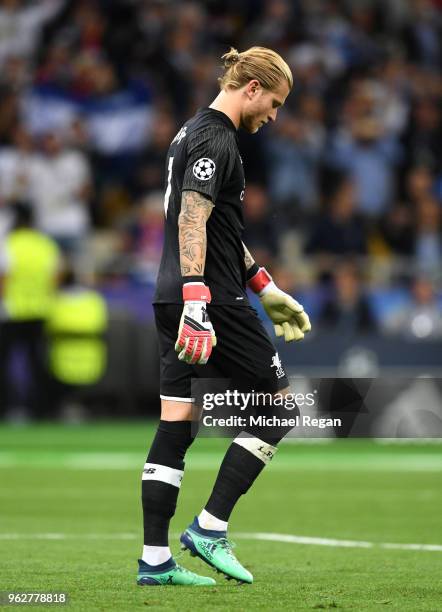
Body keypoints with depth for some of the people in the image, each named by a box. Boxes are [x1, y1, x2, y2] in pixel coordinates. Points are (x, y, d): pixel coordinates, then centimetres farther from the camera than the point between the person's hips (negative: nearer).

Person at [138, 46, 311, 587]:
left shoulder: (192, 133, 20)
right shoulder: (215, 141, -12)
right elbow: (193, 221, -24)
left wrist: (264, 287, 31)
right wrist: (196, 304, -31)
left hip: (173, 300, 9)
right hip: (213, 300, -9)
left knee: (175, 428, 6)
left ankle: (155, 559, 4)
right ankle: (210, 528, -2)